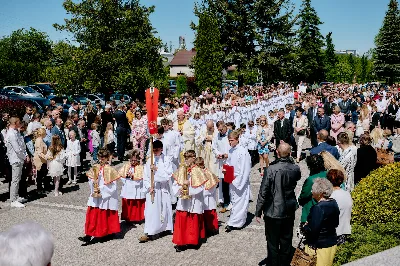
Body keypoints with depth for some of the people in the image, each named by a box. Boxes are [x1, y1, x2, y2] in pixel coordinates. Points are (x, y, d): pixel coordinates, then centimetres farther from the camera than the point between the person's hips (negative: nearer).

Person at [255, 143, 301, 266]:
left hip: (273, 212, -4)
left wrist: (258, 212, -7)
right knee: (286, 241, 19)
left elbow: (263, 192, -17)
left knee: (273, 242, 11)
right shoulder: (295, 169, -9)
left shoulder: (271, 170, -21)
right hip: (289, 211, 4)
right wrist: (290, 160, 7)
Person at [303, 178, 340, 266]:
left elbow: (312, 231, -25)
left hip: (319, 246, -8)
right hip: (332, 243, 8)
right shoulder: (334, 203, 1)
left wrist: (305, 226, -4)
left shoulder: (318, 208, -24)